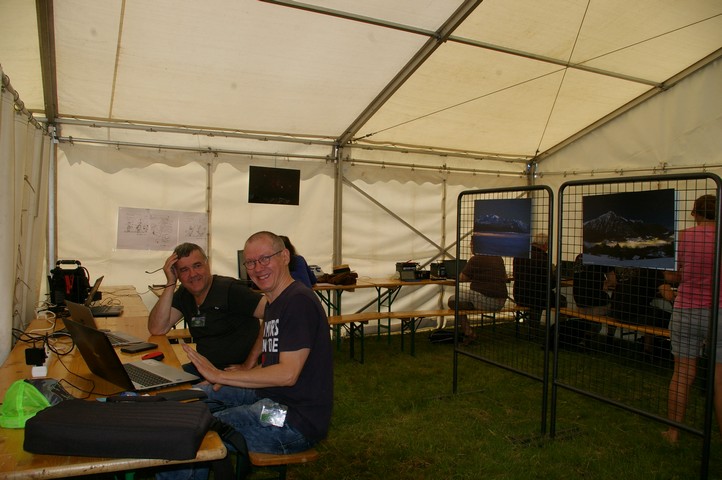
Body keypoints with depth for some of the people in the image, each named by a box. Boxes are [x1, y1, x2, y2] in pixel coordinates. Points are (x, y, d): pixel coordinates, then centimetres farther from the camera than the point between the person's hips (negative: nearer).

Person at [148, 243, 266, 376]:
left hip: (236, 371, -7)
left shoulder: (230, 289, -15)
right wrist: (171, 283, -6)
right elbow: (157, 329, -1)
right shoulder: (184, 294, 10)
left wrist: (249, 364, -21)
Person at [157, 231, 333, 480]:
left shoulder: (299, 301, -18)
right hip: (272, 398, 10)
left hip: (296, 421, -10)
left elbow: (288, 374, -24)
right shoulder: (275, 303, 15)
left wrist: (220, 375, -18)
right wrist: (224, 378, 2)